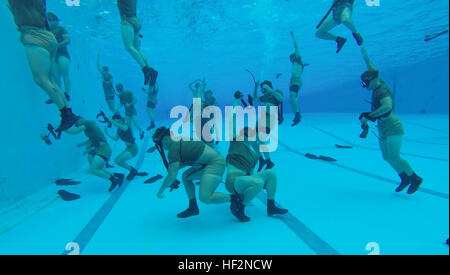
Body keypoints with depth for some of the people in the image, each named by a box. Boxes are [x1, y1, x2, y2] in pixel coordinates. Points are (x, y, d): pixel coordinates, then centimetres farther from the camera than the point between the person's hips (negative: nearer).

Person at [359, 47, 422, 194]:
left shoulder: (382, 91, -19)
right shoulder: (378, 84, 7)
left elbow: (388, 106, -37)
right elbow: (371, 68, 21)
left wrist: (369, 116, -38)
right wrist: (364, 53, 27)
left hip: (392, 127, -9)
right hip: (384, 129, 9)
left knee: (394, 158, -6)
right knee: (387, 157, 11)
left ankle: (415, 178, 12)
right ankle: (405, 178, 24)